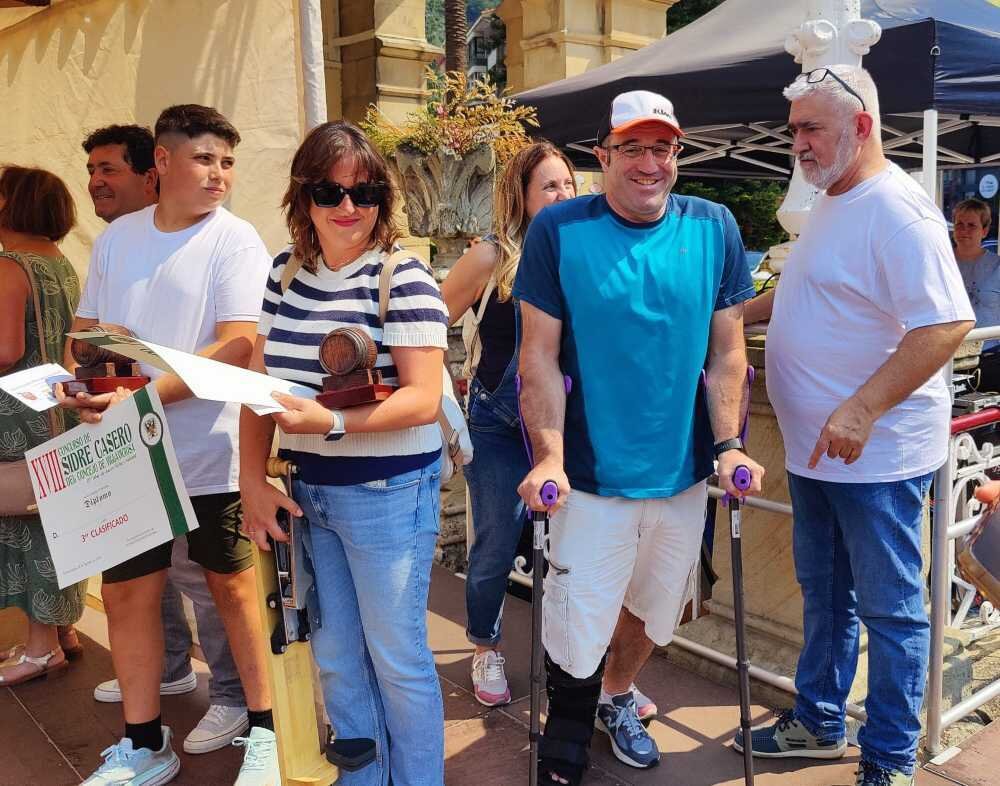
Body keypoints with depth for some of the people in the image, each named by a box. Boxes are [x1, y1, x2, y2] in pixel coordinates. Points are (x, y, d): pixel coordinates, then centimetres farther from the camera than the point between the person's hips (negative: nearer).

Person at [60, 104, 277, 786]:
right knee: (126, 593, 10)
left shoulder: (235, 240, -8)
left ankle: (265, 730, 25)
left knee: (232, 585, 7)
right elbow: (85, 329, 14)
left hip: (208, 454, -5)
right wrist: (76, 385, -8)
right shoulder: (117, 236, 8)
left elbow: (238, 346, -19)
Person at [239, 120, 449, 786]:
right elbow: (258, 380, 7)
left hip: (388, 493, -5)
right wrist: (254, 481, 0)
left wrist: (330, 422, -31)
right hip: (305, 491, 6)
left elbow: (424, 400, -19)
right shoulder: (286, 271, 5)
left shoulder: (403, 278, -12)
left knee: (397, 659, 7)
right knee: (334, 657, 17)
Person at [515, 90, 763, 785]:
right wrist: (549, 455, -15)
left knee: (655, 610, 20)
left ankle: (617, 698, 50)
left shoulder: (714, 228, 0)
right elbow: (540, 355, -8)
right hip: (591, 474, -3)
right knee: (578, 634, 2)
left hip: (684, 470, 4)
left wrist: (729, 445, -5)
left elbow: (727, 350, 3)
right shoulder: (559, 230, -8)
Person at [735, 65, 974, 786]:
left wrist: (860, 411, -31)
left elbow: (947, 324, -26)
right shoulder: (828, 203, 12)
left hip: (876, 452, -9)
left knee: (890, 609, 6)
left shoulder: (897, 210, -18)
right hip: (815, 448, 9)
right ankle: (819, 724, 37)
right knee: (824, 594, 20)